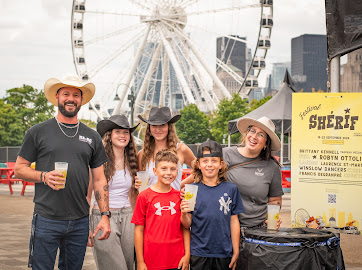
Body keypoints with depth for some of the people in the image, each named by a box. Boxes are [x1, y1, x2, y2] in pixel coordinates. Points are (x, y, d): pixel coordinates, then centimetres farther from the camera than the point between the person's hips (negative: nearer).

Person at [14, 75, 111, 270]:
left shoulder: (92, 137, 12)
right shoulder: (38, 132, 3)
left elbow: (99, 179, 12)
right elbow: (19, 168, 5)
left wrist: (105, 215, 4)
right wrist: (43, 176, -15)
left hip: (80, 222, 3)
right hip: (46, 219, -3)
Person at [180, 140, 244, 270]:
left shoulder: (231, 189, 1)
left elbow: (234, 222, 4)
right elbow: (188, 224, 0)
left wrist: (236, 251, 4)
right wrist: (184, 214, -21)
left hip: (224, 254, 1)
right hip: (198, 253, -1)